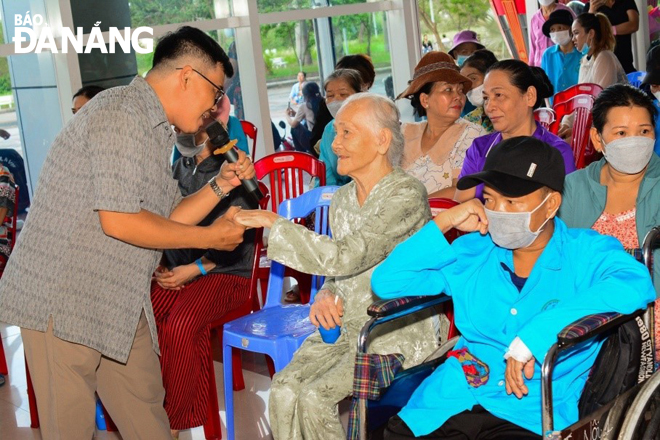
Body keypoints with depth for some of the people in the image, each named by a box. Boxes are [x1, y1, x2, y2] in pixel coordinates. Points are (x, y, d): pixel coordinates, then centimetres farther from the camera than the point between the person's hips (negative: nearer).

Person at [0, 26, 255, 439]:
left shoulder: (156, 131, 16)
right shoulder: (121, 113, -16)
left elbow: (167, 220, 16)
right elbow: (119, 221, -23)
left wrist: (220, 185, 4)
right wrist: (210, 237, -14)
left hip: (117, 300, 9)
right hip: (62, 297, -9)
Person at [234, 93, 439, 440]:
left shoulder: (406, 194, -15)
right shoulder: (343, 198, 10)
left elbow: (346, 257, -25)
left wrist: (274, 223, -20)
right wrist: (327, 295, -3)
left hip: (397, 333, -7)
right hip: (345, 325, 7)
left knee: (315, 396, -23)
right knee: (283, 390, -16)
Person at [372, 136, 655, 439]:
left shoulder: (587, 254, 3)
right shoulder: (474, 252, 14)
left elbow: (636, 284, -20)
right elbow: (386, 282, 12)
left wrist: (533, 337, -23)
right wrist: (443, 222, 4)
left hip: (529, 415, -3)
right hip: (447, 403, 3)